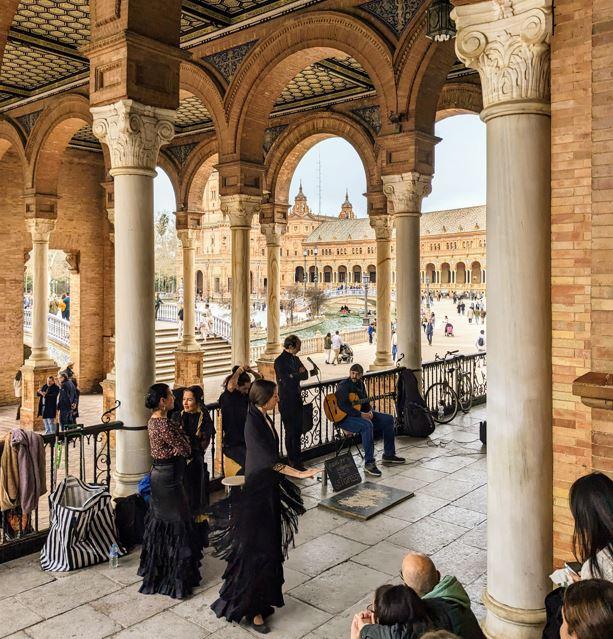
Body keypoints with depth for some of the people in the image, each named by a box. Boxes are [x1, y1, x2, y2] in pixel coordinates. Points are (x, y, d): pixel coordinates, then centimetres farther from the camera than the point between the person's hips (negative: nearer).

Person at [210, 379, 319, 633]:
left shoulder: (265, 419, 5)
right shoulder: (253, 425, -22)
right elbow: (269, 460, -26)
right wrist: (299, 474, -27)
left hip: (269, 488, 9)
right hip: (257, 491, -9)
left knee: (270, 545, 17)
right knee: (256, 549, 0)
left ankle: (263, 598, 34)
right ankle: (252, 609, 12)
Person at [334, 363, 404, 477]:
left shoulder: (360, 384, 11)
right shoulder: (343, 385, -15)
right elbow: (342, 405, -26)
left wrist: (369, 411, -4)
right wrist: (360, 415, -28)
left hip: (361, 413, 9)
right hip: (344, 418, -9)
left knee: (388, 419, 5)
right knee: (367, 425, -37)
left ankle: (389, 455, 14)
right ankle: (369, 463, -31)